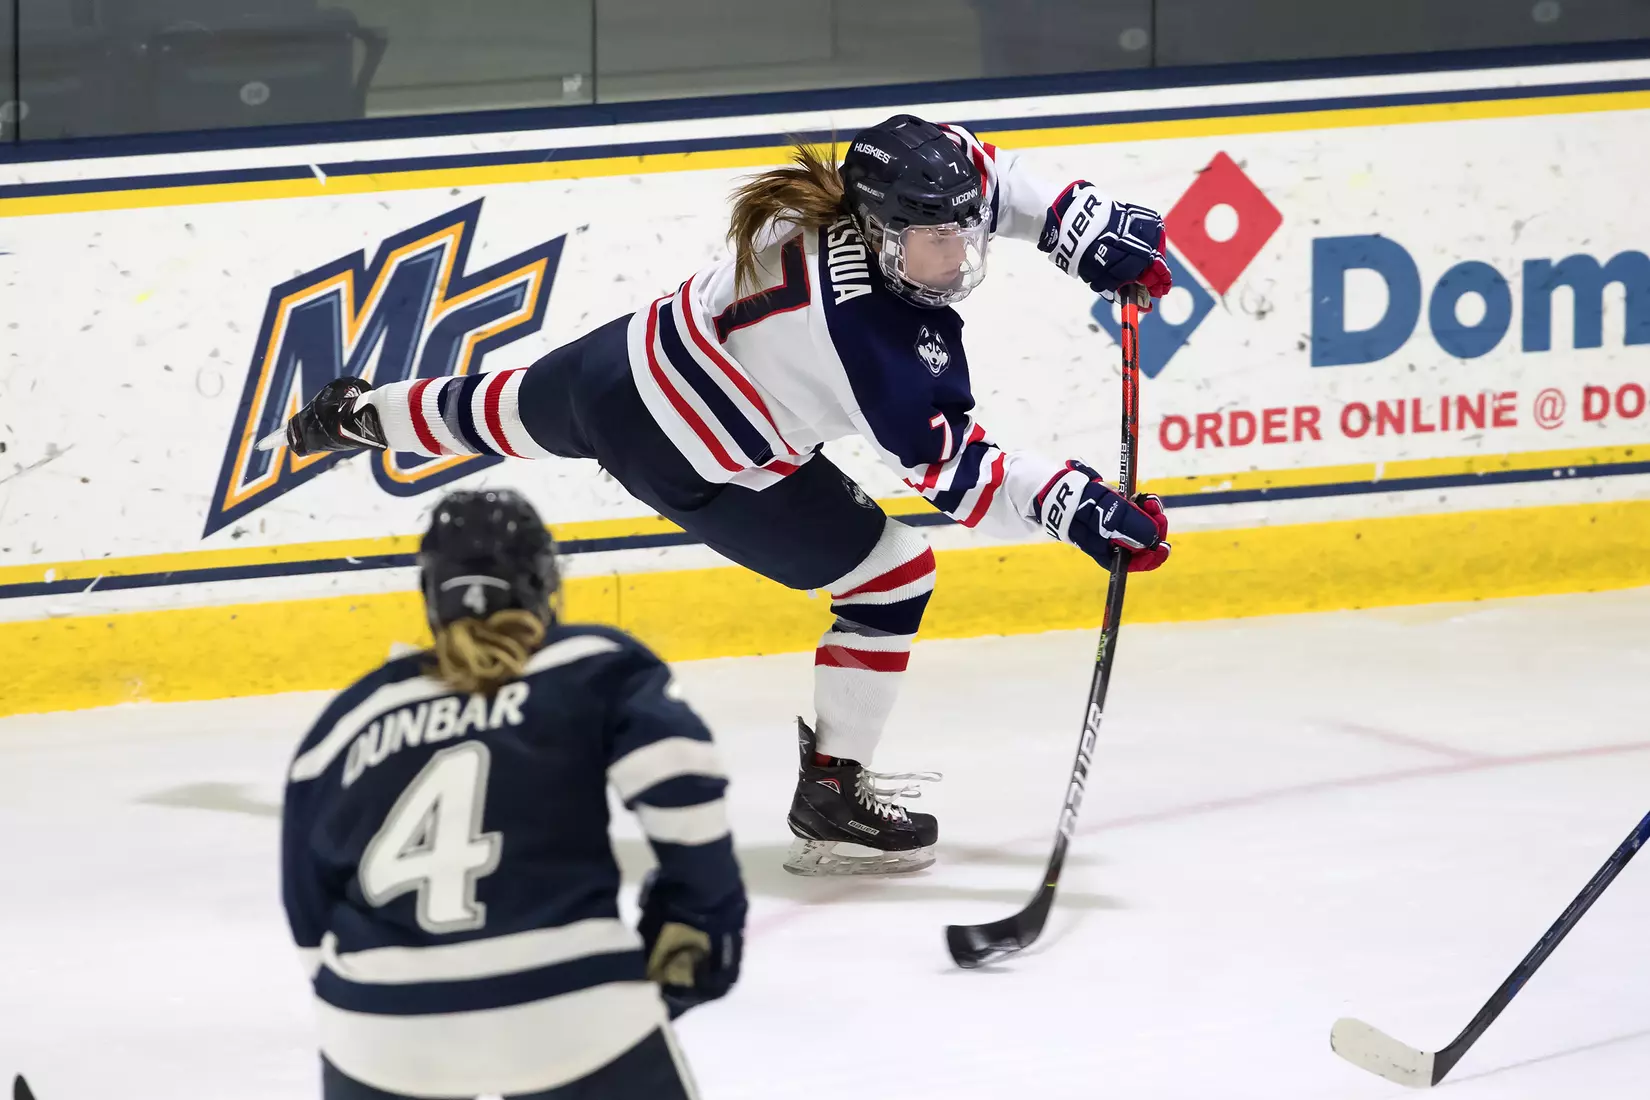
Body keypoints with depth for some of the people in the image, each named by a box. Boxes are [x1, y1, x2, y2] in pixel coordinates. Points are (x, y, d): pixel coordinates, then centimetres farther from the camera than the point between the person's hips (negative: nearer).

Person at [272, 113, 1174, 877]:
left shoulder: (870, 198, -17)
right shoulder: (880, 347, -36)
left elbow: (978, 170, 3)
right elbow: (956, 472, -27)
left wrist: (1084, 228, -3)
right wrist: (1076, 508, -32)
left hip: (628, 361, 8)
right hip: (689, 465, -8)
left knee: (509, 415, 36)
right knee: (891, 576, 0)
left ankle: (360, 414, 65)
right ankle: (830, 799, 11)